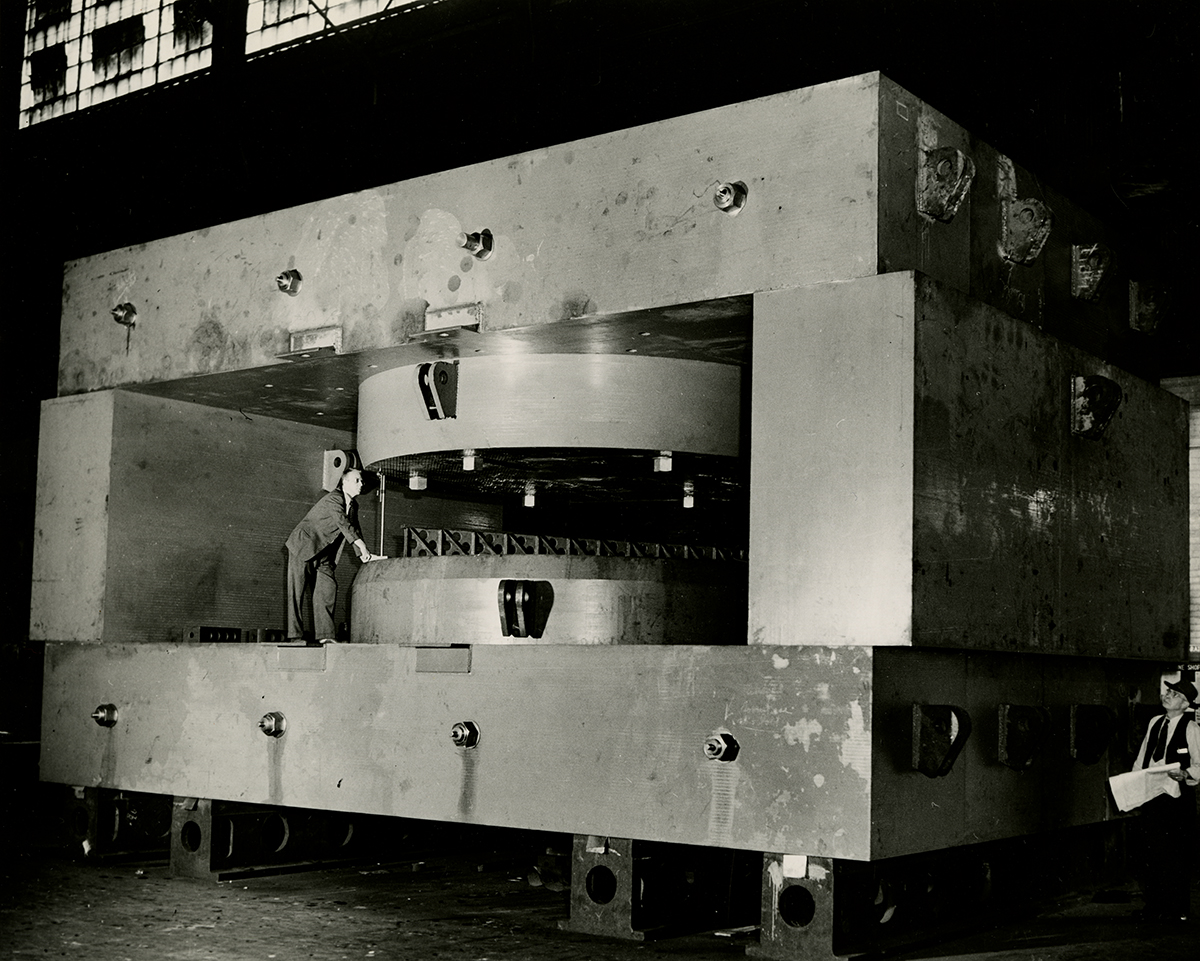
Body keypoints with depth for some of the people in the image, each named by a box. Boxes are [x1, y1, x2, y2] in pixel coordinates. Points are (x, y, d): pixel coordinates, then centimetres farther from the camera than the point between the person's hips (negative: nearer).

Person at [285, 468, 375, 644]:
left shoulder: (353, 506, 10)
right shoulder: (333, 499, -18)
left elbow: (353, 530, 17)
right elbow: (343, 523, -29)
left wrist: (362, 554, 4)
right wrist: (362, 546, -34)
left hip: (323, 552, 8)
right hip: (304, 546, -8)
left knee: (328, 588, -4)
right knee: (297, 590, -6)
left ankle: (324, 635, -4)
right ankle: (295, 635, -5)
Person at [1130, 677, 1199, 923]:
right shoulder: (1155, 723, 14)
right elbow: (1142, 757, 21)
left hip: (1177, 796, -6)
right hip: (1151, 795, 6)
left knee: (1175, 855, -2)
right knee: (1151, 850, 7)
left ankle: (1175, 910, 7)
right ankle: (1153, 905, 16)